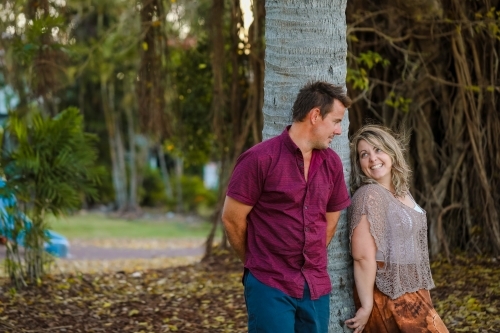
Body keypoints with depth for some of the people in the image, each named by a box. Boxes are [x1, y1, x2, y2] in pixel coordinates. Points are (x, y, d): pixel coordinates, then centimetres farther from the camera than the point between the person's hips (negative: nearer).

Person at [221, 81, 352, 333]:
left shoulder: (332, 163, 7)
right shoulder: (260, 159, -10)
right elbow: (232, 218, -5)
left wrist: (309, 263, 15)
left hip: (316, 288, 5)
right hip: (271, 287, -5)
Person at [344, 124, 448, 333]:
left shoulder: (401, 192, 10)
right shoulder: (369, 195, -17)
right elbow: (363, 257, -22)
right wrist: (367, 306, -22)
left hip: (409, 292, 9)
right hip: (388, 298, -9)